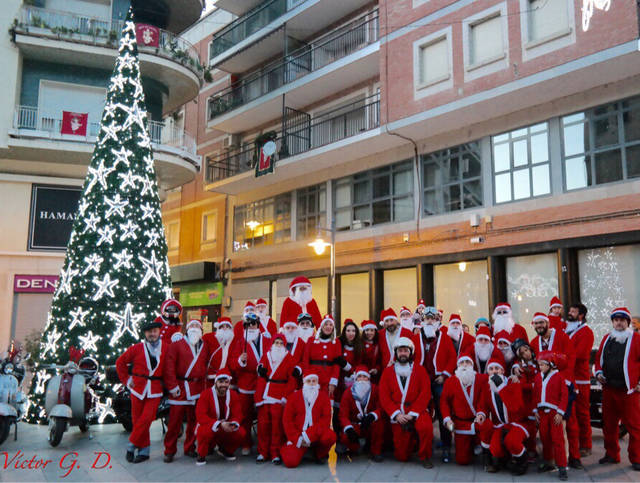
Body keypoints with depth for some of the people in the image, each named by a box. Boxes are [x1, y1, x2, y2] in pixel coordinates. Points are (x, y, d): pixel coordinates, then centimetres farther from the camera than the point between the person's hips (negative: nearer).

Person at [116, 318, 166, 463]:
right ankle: (144, 450, 16)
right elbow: (120, 362, 9)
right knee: (137, 420, 4)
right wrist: (126, 380, 5)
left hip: (155, 390, -1)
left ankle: (132, 446, 8)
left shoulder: (166, 348, 0)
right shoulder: (137, 348, 0)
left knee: (146, 419, -10)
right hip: (138, 388, 1)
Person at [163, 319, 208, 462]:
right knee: (175, 420, -1)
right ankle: (169, 451, 11)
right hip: (180, 387, -3)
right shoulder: (177, 345, 2)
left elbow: (207, 365, 16)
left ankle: (190, 448, 22)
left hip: (198, 388, 4)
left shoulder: (205, 347, 14)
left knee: (194, 420, 9)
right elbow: (169, 366, -4)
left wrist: (203, 380, 3)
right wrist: (172, 386, -10)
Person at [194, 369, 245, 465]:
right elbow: (200, 416, -22)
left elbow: (237, 414, -4)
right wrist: (219, 424, -32)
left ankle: (225, 450, 11)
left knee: (241, 433, -21)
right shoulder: (206, 394, -15)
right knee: (205, 431, -38)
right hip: (209, 427, -4)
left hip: (226, 429, 4)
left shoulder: (233, 394, -3)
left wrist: (234, 424, -28)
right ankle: (201, 455, -7)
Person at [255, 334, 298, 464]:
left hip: (279, 398, -2)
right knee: (263, 424, 3)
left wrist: (285, 396, -7)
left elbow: (292, 380, 2)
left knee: (277, 425, -4)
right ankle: (263, 452, 16)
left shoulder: (289, 358, 5)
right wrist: (258, 395, 2)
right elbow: (261, 377, 12)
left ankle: (276, 454, 6)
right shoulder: (266, 356, 12)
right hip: (264, 396, 2)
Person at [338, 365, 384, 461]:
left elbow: (380, 408, -16)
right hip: (354, 425, 0)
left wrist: (372, 416, -38)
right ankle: (353, 448, 10)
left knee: (379, 422, -33)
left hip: (371, 425, 0)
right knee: (345, 438, -30)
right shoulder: (348, 393, -9)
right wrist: (348, 429, -32)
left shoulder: (375, 390, -9)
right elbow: (343, 415, -12)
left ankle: (376, 451, -10)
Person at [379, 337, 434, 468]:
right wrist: (397, 414, -13)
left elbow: (425, 393, -4)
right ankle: (411, 440, 34)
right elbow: (384, 397, 1)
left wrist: (412, 414, -14)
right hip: (397, 415, 1)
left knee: (426, 427, -36)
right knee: (402, 457, 0)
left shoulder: (420, 370, 5)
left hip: (417, 412, -1)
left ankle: (425, 456, -10)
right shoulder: (387, 371, 7)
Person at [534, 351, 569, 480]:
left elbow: (564, 395, -7)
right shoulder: (538, 377, 10)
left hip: (554, 412, -5)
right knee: (545, 438, 11)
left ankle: (562, 467, 0)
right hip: (542, 412, 5)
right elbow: (535, 394, 15)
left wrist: (560, 412, -11)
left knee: (558, 439, -6)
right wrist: (536, 411, 9)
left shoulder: (559, 376, -6)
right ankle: (547, 462, 25)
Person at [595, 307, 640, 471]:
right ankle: (611, 454, 23)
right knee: (608, 424, 11)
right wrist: (599, 373, 8)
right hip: (608, 388, 6)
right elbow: (599, 357, 23)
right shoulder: (607, 339, 14)